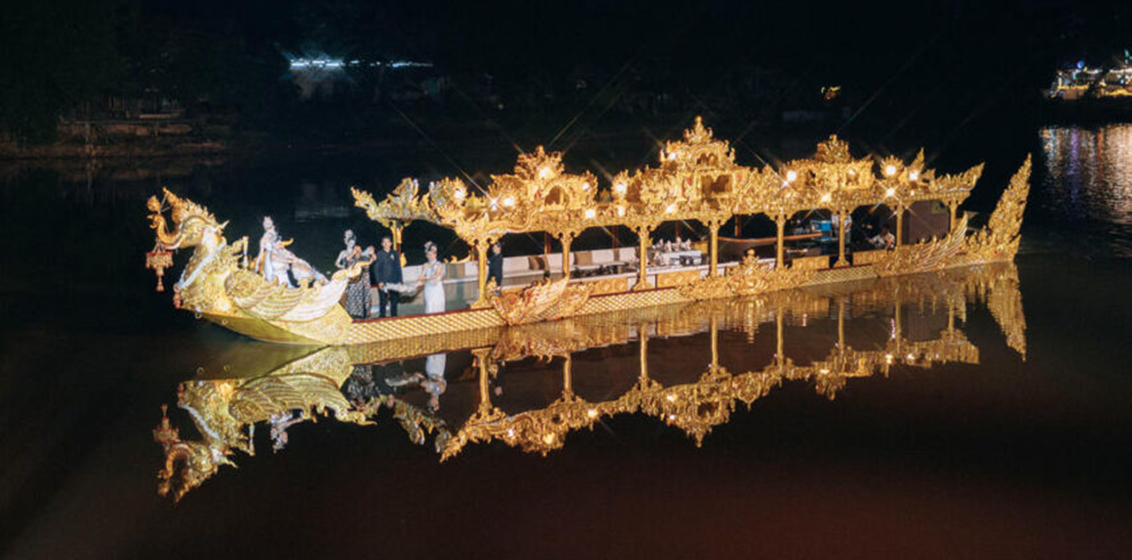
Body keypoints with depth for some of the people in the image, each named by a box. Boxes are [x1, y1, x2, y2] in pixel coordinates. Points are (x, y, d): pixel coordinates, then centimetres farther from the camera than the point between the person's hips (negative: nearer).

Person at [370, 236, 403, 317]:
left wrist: (399, 281, 2)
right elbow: (376, 269, 0)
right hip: (383, 282, -2)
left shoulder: (395, 254, 10)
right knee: (382, 301, -3)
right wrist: (379, 282, -10)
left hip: (394, 282, 2)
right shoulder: (379, 254, 3)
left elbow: (398, 268, 10)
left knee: (394, 301, 3)